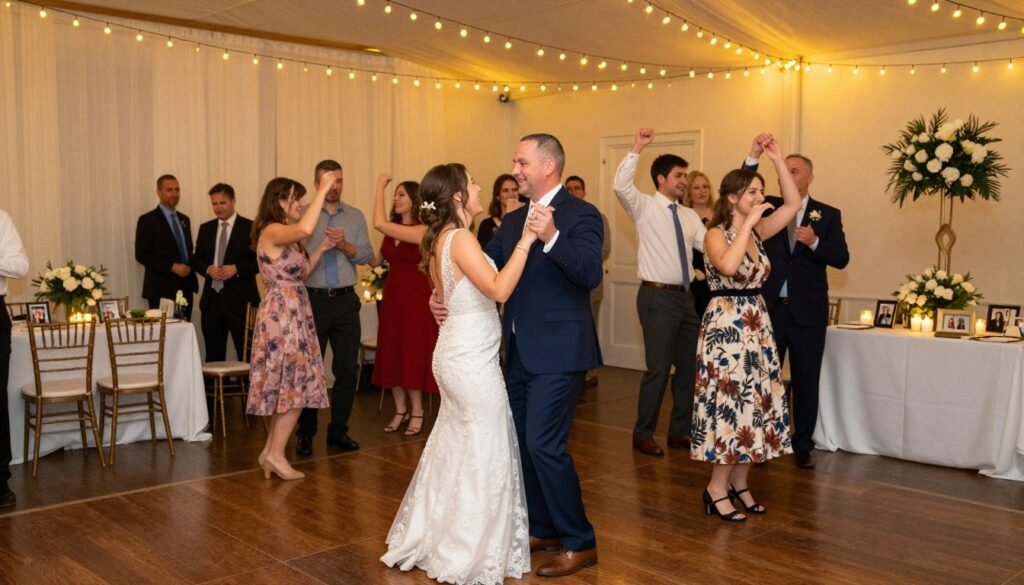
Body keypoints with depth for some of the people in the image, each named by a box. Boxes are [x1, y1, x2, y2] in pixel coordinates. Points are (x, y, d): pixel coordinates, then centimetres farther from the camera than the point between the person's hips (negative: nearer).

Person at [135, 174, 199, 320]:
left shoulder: (184, 219, 17)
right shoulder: (147, 220, -4)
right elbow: (141, 255, -10)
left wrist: (190, 270, 5)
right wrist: (172, 267, -16)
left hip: (185, 287, 6)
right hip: (162, 289, -6)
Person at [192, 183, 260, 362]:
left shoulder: (250, 227, -3)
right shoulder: (205, 228, 13)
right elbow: (196, 260, 15)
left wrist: (236, 269, -18)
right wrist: (207, 268, -7)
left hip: (240, 300, -5)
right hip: (212, 298, 5)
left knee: (247, 354, -1)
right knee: (213, 355, 11)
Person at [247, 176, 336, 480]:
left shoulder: (287, 235, 16)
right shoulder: (272, 231, -15)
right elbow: (305, 228, -36)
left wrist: (321, 249, 11)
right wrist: (322, 190, -29)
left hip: (292, 313, 10)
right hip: (282, 313, -10)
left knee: (286, 386, 13)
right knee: (296, 385, -5)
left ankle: (270, 451, 19)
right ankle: (275, 454, 2)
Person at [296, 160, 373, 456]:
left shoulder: (355, 216, 8)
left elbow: (367, 255, 0)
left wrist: (345, 245, -16)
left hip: (345, 300, 3)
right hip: (313, 299, -3)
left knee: (347, 367, 7)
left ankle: (338, 430, 21)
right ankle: (306, 433, 19)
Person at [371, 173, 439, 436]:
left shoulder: (423, 231, -14)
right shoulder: (392, 232, 9)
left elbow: (379, 223, -25)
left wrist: (380, 187, -18)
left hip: (415, 297, -7)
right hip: (392, 295, 7)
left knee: (412, 355, 1)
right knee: (392, 355, 9)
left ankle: (416, 412, 14)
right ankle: (400, 410, 21)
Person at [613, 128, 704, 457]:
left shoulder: (689, 216, 13)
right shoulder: (645, 207, -5)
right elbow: (621, 186, -23)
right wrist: (636, 150, -27)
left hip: (685, 296, 7)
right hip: (658, 296, -7)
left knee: (689, 365, 12)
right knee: (659, 368, -5)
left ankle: (680, 431, 26)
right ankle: (643, 434, 10)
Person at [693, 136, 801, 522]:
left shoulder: (758, 231, 9)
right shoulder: (716, 234, -11)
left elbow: (793, 204, 8)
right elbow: (728, 265, -31)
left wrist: (778, 160, 3)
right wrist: (747, 223, -22)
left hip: (757, 324, 8)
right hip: (726, 325, -8)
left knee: (754, 403, 10)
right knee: (731, 403, -5)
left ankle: (739, 483, 21)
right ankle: (717, 489, 5)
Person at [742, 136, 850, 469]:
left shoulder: (828, 214, 4)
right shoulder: (769, 207, 6)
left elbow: (841, 259, -4)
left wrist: (815, 242, -21)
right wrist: (753, 158, -22)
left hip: (808, 311, 0)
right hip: (769, 306, 1)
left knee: (806, 380, 7)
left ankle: (802, 445, 19)